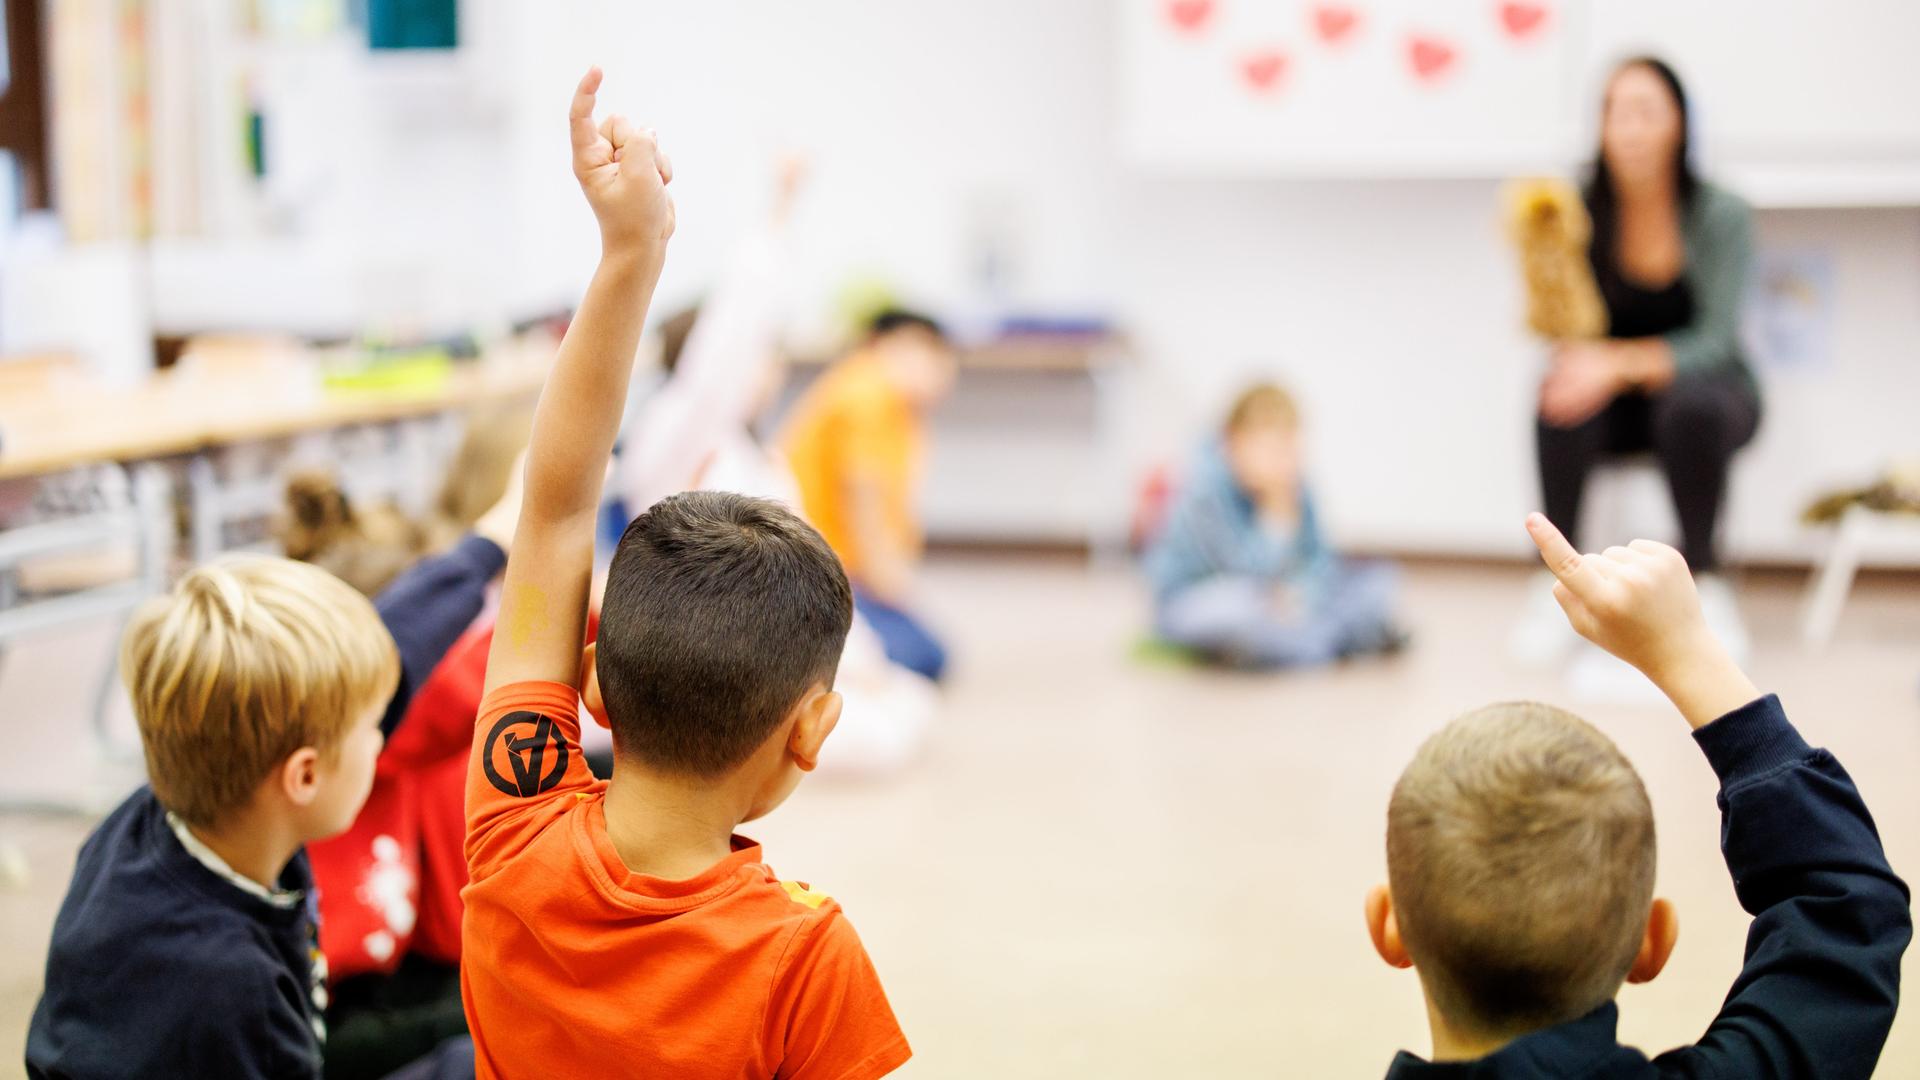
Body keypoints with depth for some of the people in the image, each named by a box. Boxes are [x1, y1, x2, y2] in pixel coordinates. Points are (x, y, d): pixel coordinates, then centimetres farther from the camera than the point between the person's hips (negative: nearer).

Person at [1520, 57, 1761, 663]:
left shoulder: (1721, 216, -15)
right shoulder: (1582, 213, -10)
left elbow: (1715, 341, -22)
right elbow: (1565, 335, -13)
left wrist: (1620, 364, -36)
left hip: (1706, 387, -2)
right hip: (1620, 404, 2)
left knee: (1692, 405, -36)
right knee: (1561, 402, -31)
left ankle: (1705, 585, -18)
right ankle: (1557, 585, -19)